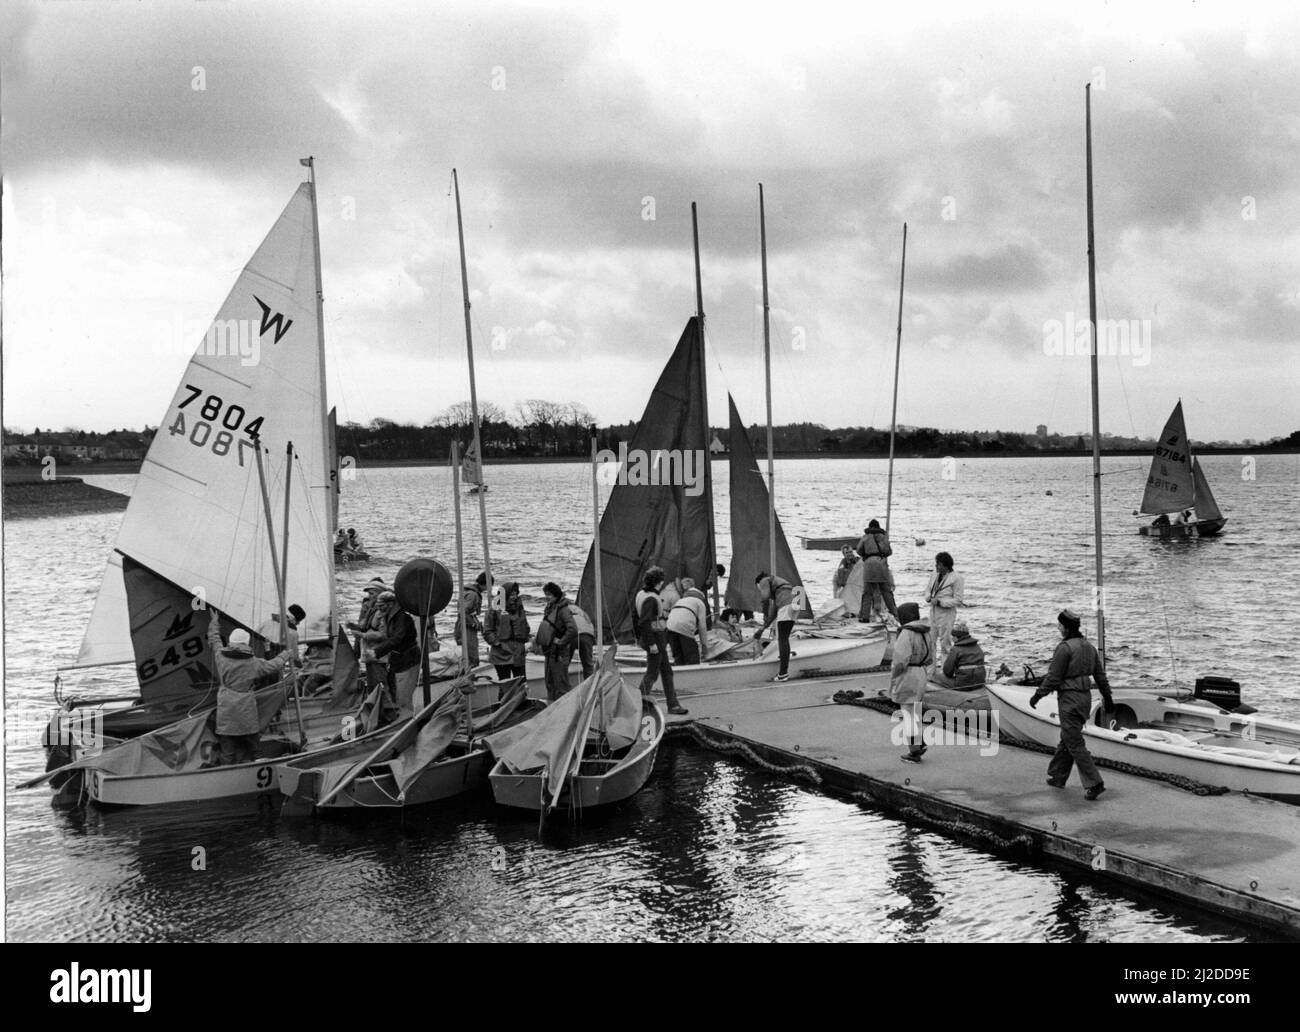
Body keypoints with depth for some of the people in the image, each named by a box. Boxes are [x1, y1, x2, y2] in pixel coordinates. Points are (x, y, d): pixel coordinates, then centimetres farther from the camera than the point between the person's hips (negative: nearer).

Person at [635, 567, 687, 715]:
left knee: (667, 671, 14)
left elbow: (636, 617, 16)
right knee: (652, 673, -1)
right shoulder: (650, 598, -21)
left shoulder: (641, 594, 9)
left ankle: (673, 704, 20)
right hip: (655, 638, -10)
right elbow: (644, 622, -26)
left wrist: (638, 637, 24)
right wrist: (651, 644, -24)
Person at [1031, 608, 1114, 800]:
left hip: (1069, 698, -9)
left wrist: (1037, 695, -5)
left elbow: (1053, 678, -15)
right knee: (1066, 739, 19)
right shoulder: (1089, 646, 9)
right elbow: (1100, 675, 14)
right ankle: (1058, 777, 30)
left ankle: (1094, 784, -10)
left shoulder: (1065, 648, -16)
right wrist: (1107, 697, 23)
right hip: (1085, 696, 9)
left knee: (1075, 744, -5)